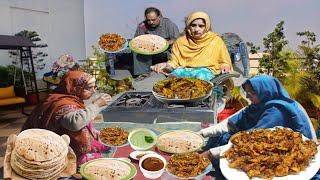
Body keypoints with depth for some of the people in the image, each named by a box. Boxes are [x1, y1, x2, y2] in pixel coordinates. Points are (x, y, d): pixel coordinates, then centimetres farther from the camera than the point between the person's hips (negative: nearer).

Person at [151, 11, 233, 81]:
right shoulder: (180, 41, 9)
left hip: (206, 71, 0)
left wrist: (224, 67, -10)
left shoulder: (216, 40, 5)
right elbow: (173, 63, 5)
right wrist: (166, 65, -18)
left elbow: (224, 63, 13)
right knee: (175, 73, -34)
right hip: (184, 70, 1)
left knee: (202, 75, -37)